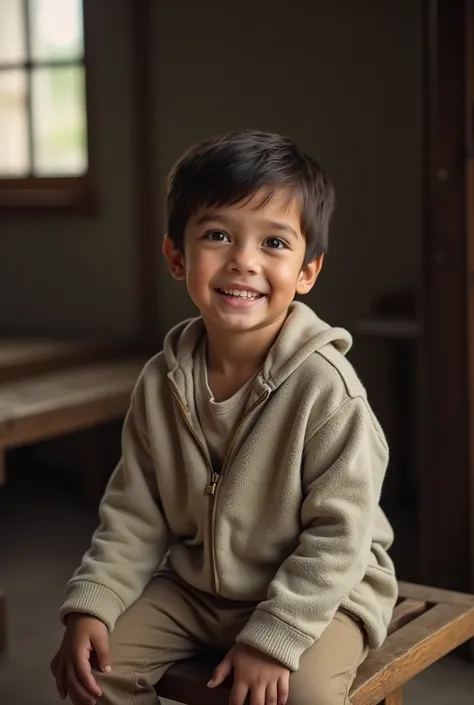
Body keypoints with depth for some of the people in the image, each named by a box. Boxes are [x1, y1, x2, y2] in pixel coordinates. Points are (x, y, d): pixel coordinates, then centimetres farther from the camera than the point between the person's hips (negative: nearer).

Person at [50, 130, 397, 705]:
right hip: (195, 588, 5)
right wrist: (91, 605, -10)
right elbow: (134, 516, 1)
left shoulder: (324, 385, -22)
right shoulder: (161, 383, -6)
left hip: (318, 593, -5)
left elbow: (338, 533, -19)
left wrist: (273, 636, -23)